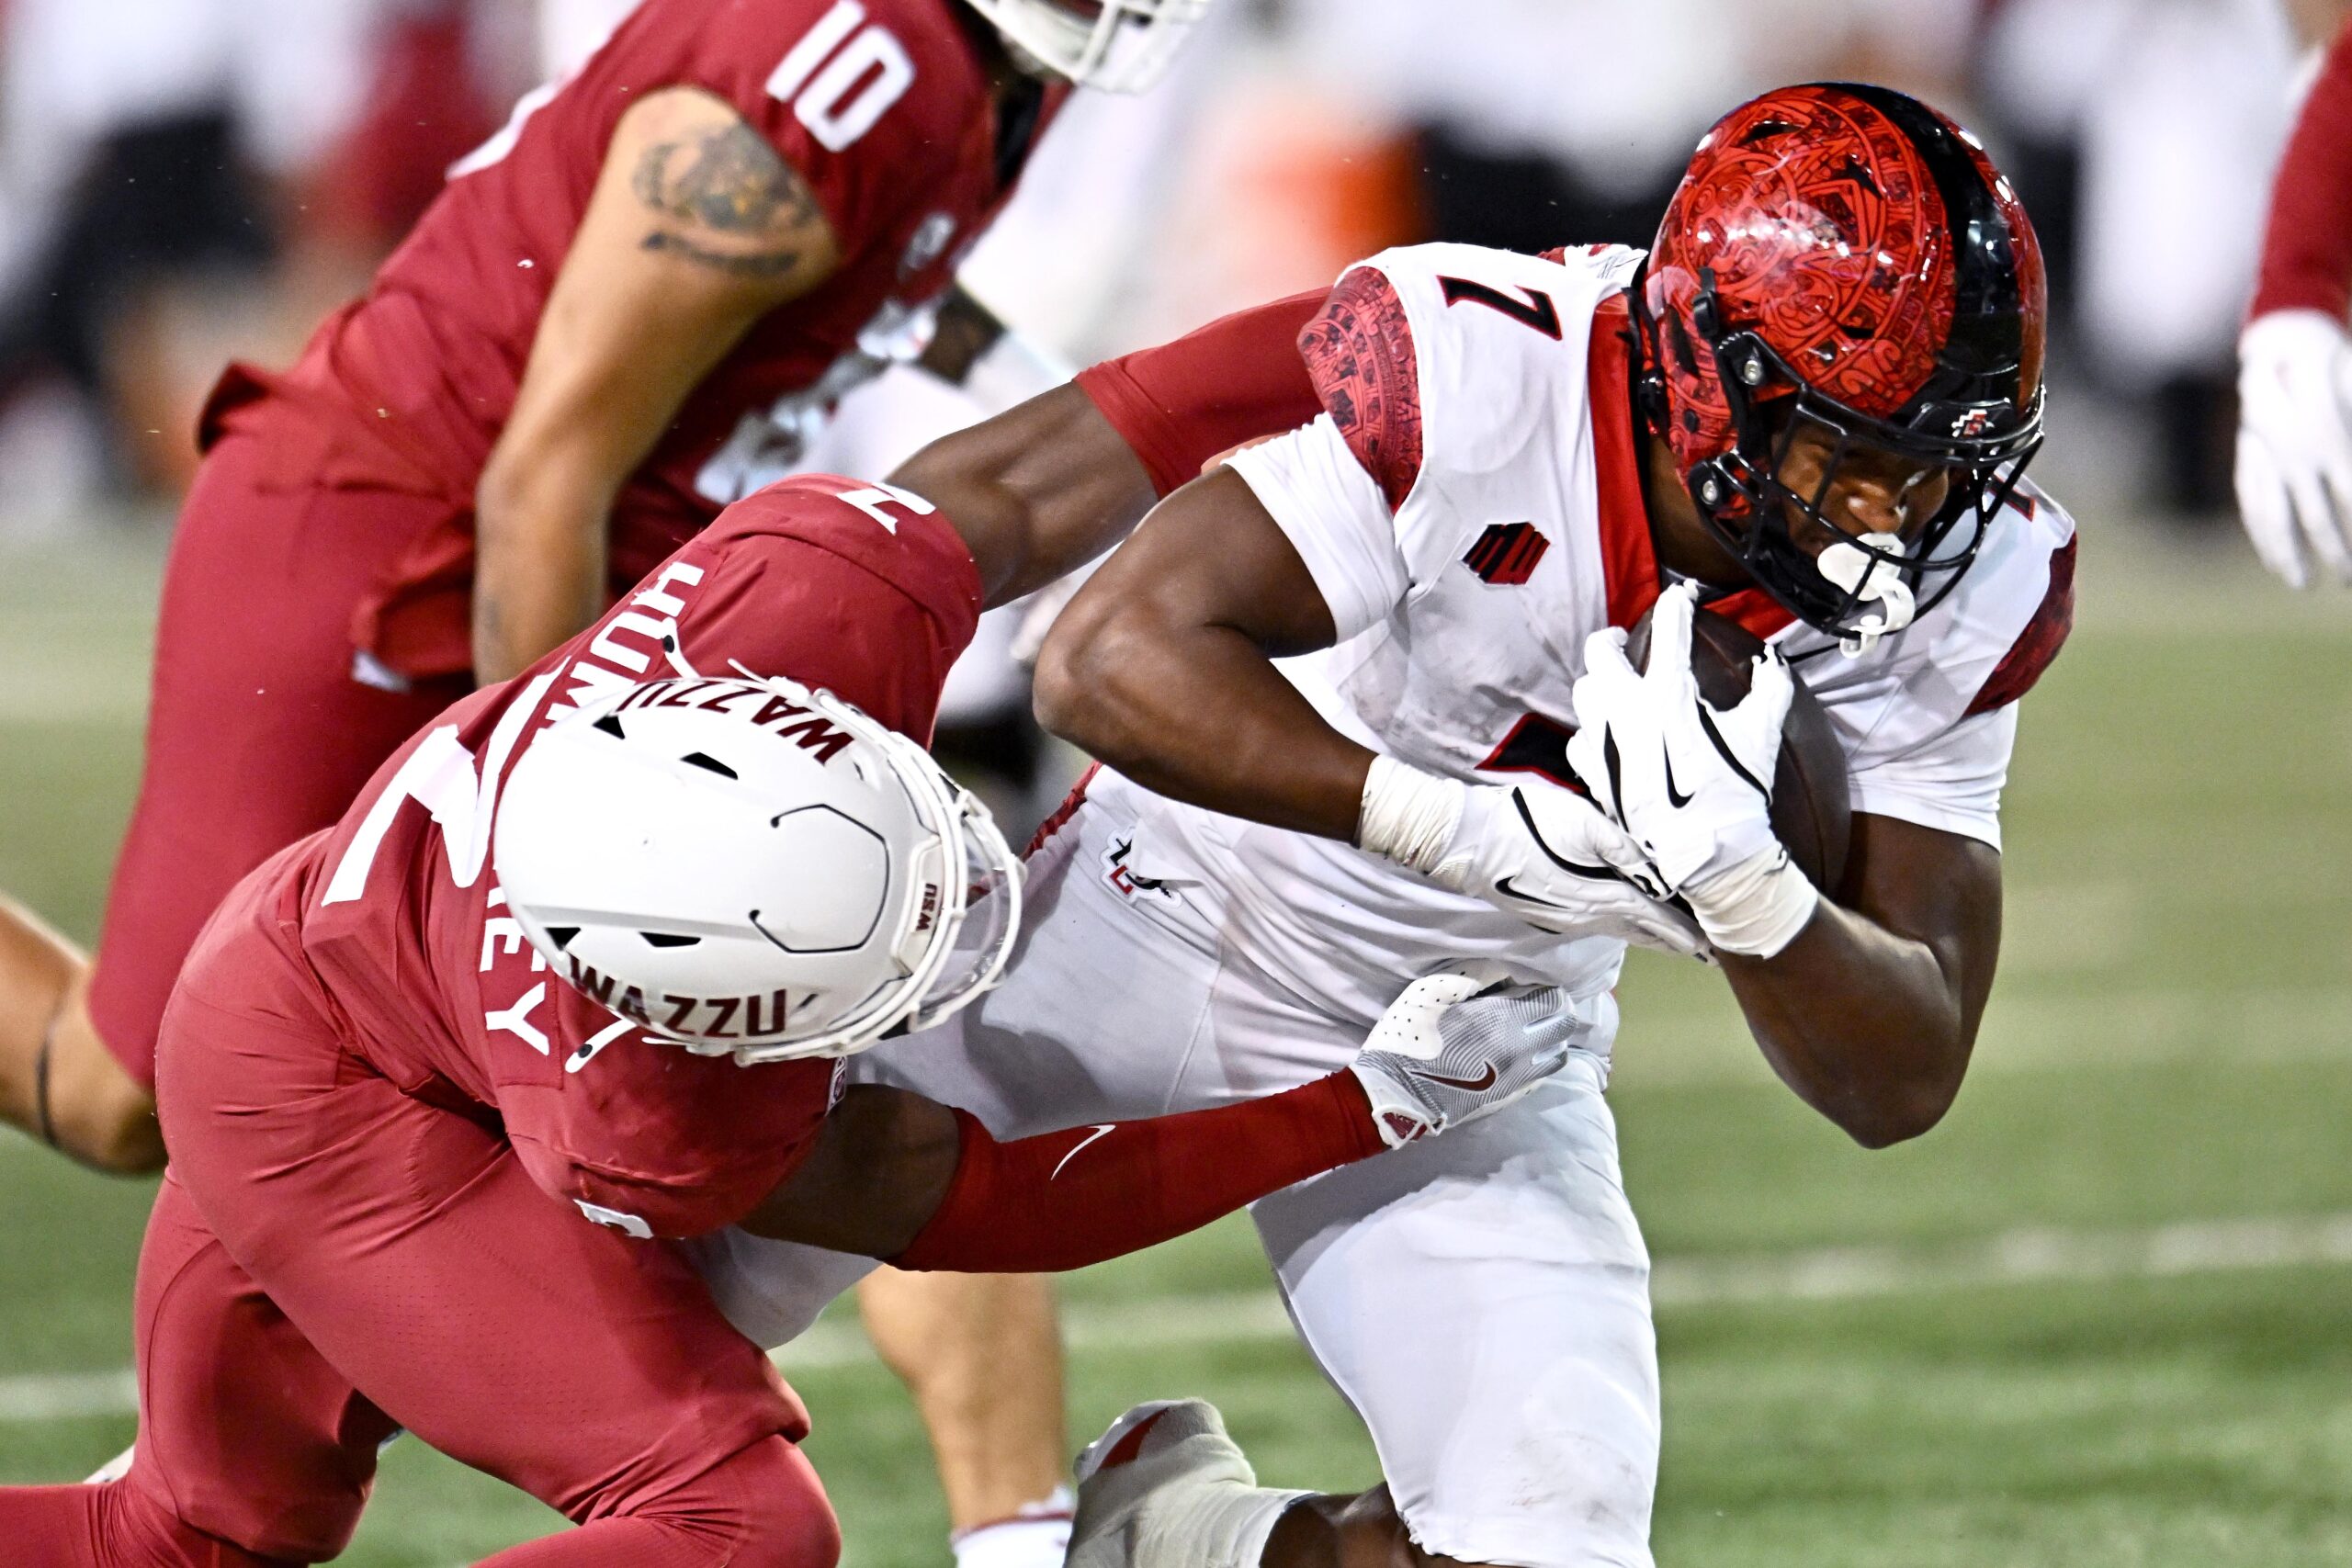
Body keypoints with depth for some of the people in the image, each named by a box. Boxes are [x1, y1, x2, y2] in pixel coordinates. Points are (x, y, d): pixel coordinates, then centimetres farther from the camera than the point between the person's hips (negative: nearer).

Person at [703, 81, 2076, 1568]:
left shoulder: (1963, 588, -21)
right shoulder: (1478, 376, -33)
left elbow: (1905, 1083, -20)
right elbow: (1118, 658, -38)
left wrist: (1734, 877, -40)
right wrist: (1466, 826, -46)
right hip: (1168, 915, -2)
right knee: (696, 1270, 4)